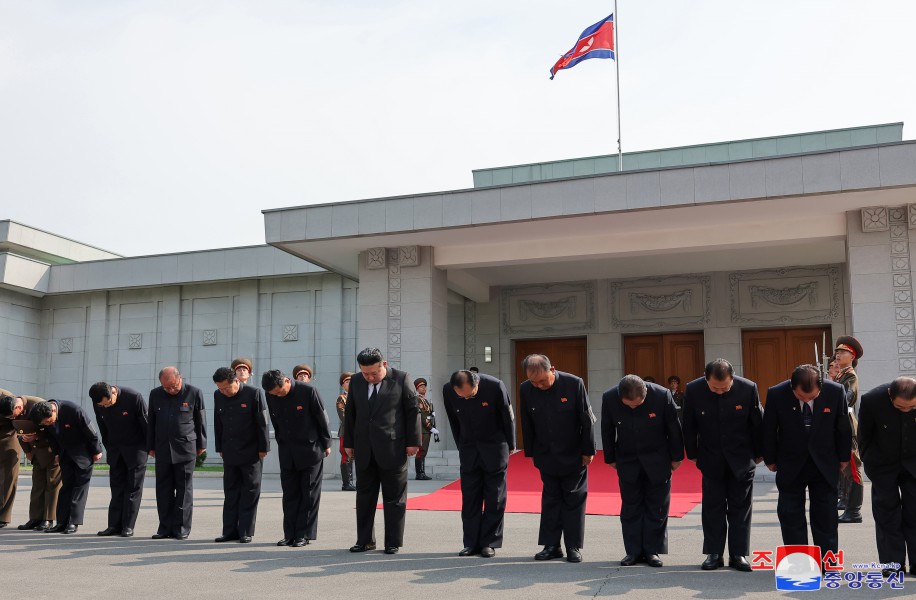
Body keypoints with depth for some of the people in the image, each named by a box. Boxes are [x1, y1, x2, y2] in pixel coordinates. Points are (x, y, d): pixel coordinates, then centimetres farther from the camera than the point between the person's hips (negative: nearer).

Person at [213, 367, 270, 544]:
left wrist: (263, 448, -9)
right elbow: (218, 424, 12)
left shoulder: (254, 393, -12)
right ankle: (230, 531, 14)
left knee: (250, 493, 2)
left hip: (251, 453, -5)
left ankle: (246, 532, 7)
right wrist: (220, 448, 11)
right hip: (230, 453, 5)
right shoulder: (218, 396, 4)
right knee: (230, 493, 8)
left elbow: (262, 423, -9)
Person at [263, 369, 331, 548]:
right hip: (287, 452, 4)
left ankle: (304, 534, 7)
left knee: (309, 494, 1)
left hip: (311, 450, -4)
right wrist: (281, 443, 12)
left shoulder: (307, 391, -17)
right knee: (289, 494, 6)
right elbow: (275, 422, 10)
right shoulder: (271, 396, -3)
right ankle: (290, 534, 12)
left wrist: (326, 444, -3)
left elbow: (322, 419, -8)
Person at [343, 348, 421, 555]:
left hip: (393, 448, -4)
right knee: (364, 495, 9)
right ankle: (365, 540, 19)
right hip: (364, 450, 4)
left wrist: (413, 442, -5)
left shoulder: (401, 379, -4)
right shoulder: (356, 381, 8)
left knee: (394, 498, 3)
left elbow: (413, 411, -3)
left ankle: (393, 542, 11)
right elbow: (350, 413, 14)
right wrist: (348, 443, 12)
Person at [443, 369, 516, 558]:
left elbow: (508, 418, -6)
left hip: (495, 448, -2)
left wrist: (510, 446, 3)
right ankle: (472, 543, 10)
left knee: (494, 498, 1)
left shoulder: (495, 387, -22)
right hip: (468, 449, 3)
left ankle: (489, 543, 9)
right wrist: (461, 447, 9)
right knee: (469, 498, 3)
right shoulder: (448, 390, -14)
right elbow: (454, 421, 3)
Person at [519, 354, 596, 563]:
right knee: (550, 499, 9)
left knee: (574, 499, 5)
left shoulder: (574, 384, -18)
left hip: (574, 456, -3)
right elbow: (527, 425, 2)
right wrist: (532, 453, 5)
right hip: (547, 457, 3)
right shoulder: (525, 389, -10)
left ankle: (574, 547, 13)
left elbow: (587, 420, -10)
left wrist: (588, 451, -7)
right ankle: (551, 546, 16)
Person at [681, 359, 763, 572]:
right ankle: (714, 554, 13)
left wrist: (759, 453, 5)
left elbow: (757, 424, -4)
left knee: (740, 507, 6)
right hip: (711, 459, 1)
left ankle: (738, 554, 14)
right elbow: (689, 426, -3)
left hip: (742, 459, 0)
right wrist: (693, 454, 3)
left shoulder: (748, 388, -17)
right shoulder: (693, 390, -16)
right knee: (712, 507, 6)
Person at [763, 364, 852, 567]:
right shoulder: (776, 394, -18)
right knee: (790, 515, 5)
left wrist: (843, 457, 7)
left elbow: (843, 427, -1)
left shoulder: (836, 392, -16)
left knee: (825, 516, 7)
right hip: (790, 465, 0)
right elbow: (769, 430, -5)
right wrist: (770, 459, 2)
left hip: (825, 465, 0)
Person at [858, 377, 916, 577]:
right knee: (887, 513, 2)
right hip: (884, 465, -1)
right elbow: (864, 435, -8)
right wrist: (870, 462, -2)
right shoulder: (871, 400, -25)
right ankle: (892, 564, 9)